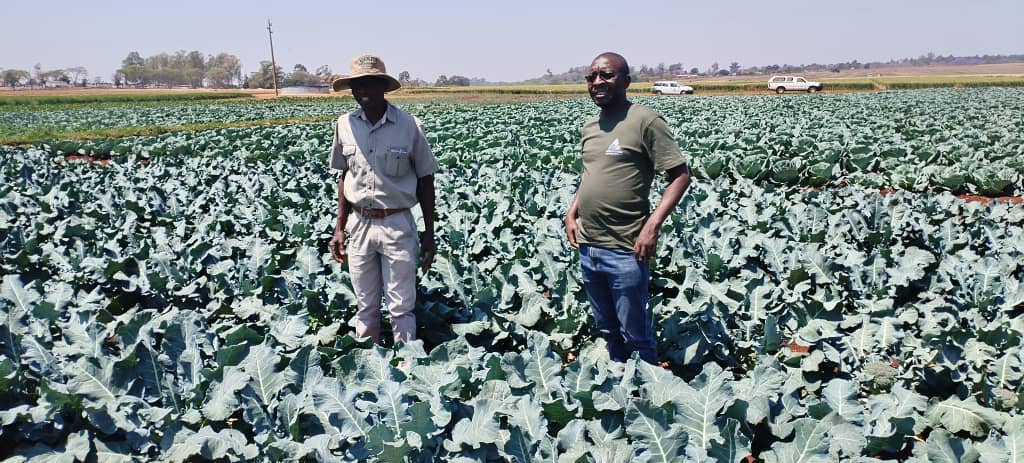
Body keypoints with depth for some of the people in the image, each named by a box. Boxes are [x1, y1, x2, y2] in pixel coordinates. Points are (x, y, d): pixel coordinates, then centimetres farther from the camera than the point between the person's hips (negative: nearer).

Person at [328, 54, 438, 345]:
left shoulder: (409, 126, -10)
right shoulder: (345, 125, 0)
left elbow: (425, 181, -2)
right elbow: (345, 177, 11)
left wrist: (429, 234, -2)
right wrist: (339, 228, 9)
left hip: (398, 225, -3)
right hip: (359, 225, 3)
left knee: (401, 308, 5)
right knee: (365, 307, 15)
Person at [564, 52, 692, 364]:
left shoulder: (645, 121, -10)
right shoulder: (589, 127, 12)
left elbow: (680, 175, -11)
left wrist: (653, 225, -20)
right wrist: (572, 212, 9)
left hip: (625, 251, -7)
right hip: (587, 248, 7)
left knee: (635, 337, 5)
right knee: (608, 331, 20)